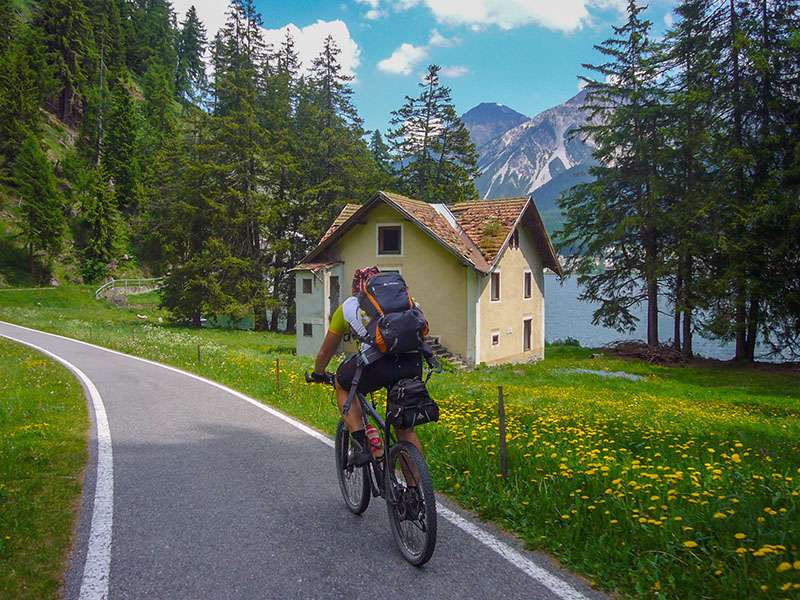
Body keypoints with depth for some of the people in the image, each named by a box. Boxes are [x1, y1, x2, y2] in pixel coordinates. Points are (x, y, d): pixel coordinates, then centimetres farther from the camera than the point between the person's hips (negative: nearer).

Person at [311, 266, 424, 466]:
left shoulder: (347, 306, 26)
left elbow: (325, 352, 35)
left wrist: (318, 374, 55)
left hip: (377, 365, -3)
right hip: (413, 362, 3)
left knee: (342, 386, 29)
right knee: (405, 429, 21)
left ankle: (362, 446, 17)